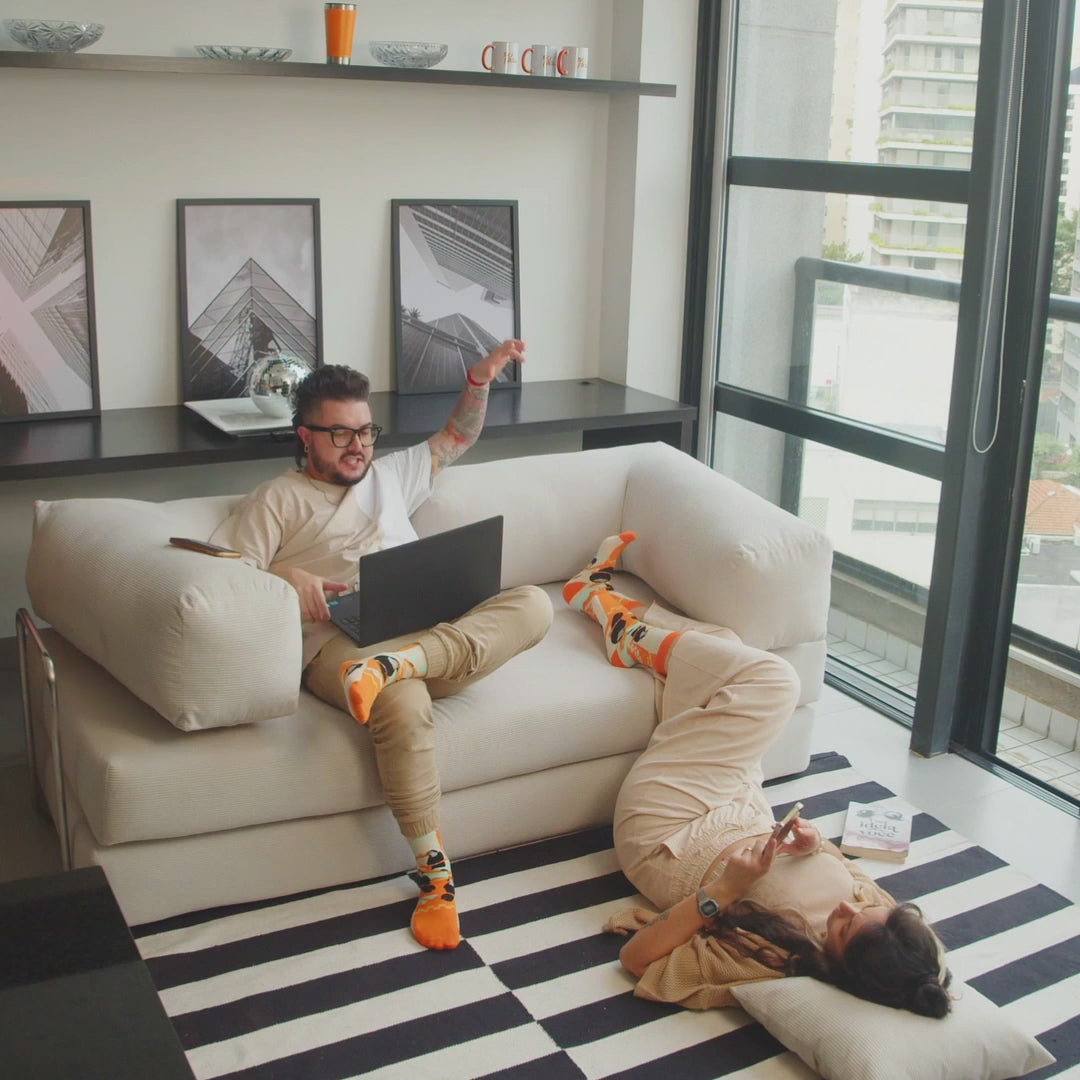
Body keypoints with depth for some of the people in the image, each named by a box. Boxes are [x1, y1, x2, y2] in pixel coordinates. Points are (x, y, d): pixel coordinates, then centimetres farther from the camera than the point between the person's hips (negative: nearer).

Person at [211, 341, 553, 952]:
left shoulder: (389, 476, 32)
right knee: (404, 707, -39)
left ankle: (398, 665, -39)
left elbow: (457, 439, 41)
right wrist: (287, 576, -11)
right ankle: (435, 875, -29)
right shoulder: (279, 500, 18)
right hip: (343, 640, -5)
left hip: (428, 631, 5)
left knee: (533, 604, -22)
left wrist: (480, 381, 26)